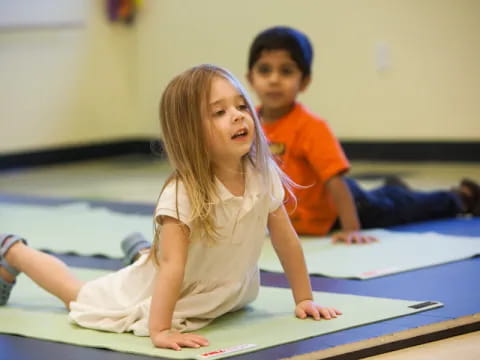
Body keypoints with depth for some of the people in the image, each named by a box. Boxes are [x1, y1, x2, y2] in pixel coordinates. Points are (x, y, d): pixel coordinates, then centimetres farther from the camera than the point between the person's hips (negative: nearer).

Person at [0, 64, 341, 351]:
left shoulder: (264, 175, -21)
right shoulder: (182, 194, -37)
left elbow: (287, 240, -9)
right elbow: (172, 267, -41)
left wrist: (304, 299, -6)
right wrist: (159, 331, -46)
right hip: (157, 291, -5)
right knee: (80, 296, 16)